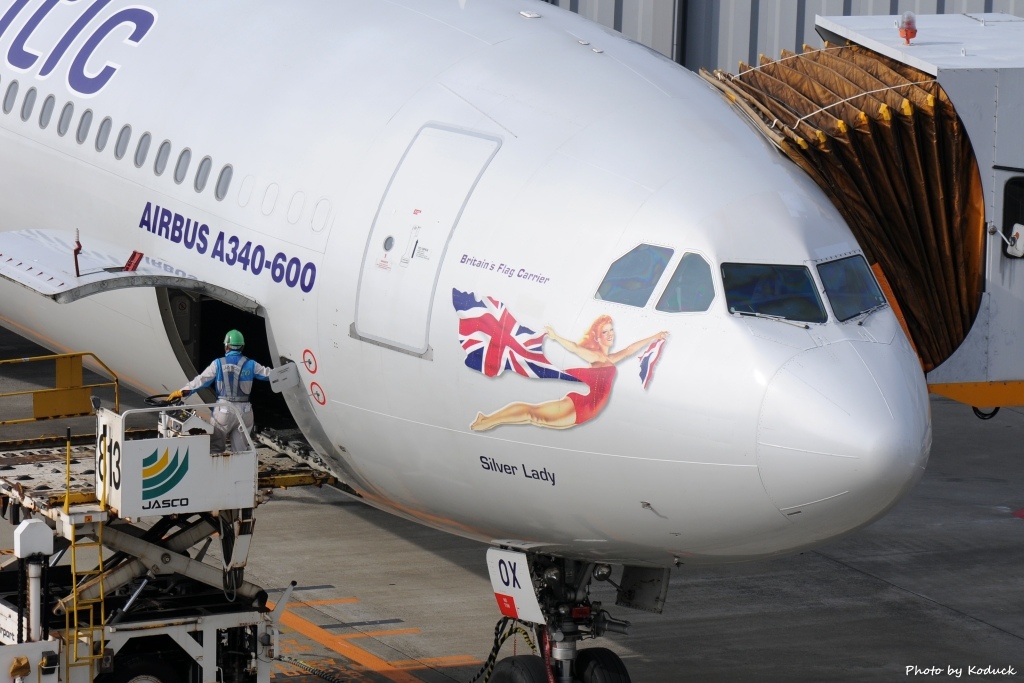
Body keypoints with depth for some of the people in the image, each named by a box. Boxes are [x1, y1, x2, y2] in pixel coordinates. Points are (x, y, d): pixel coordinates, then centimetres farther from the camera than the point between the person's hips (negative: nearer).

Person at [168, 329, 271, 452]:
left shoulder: (218, 364, -4)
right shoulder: (250, 365, 3)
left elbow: (201, 380, -5)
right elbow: (268, 374, 11)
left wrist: (181, 392, 0)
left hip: (223, 410, -2)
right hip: (244, 411, 2)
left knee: (215, 449, 5)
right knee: (240, 450, 7)